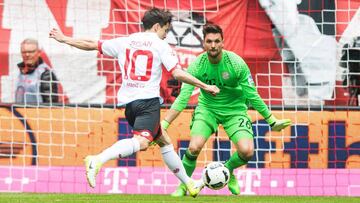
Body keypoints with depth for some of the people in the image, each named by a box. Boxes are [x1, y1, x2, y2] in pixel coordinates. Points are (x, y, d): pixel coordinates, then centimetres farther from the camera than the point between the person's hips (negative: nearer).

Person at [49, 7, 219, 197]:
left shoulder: (124, 42, 14)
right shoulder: (161, 46, 1)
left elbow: (91, 45, 18)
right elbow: (177, 73, -8)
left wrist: (64, 39, 31)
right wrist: (205, 86, -1)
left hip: (128, 102, 8)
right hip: (148, 100, -8)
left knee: (164, 141, 20)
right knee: (141, 141, -25)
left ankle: (188, 183, 27)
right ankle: (98, 160, -45)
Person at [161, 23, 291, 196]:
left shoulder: (236, 63, -20)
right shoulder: (197, 65, -18)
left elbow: (252, 96, -12)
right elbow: (183, 98, -19)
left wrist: (272, 121, -8)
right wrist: (163, 124, -27)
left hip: (234, 109, 0)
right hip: (207, 107, 0)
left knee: (247, 151, -20)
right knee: (194, 148, -23)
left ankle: (229, 170, 16)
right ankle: (183, 185, 4)